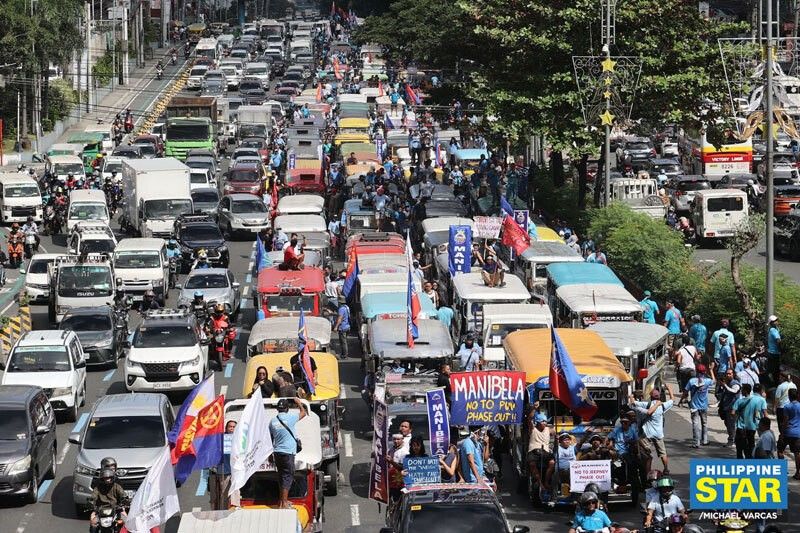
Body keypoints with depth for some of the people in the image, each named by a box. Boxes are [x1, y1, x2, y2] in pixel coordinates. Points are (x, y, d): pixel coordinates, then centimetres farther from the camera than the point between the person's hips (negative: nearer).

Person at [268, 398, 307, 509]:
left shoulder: (273, 421, 5)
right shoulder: (290, 418, -10)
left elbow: (270, 439, 13)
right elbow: (303, 413, 8)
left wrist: (270, 454, 23)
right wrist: (298, 403, 24)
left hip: (277, 453, 6)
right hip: (287, 452, -6)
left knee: (282, 477, 16)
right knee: (288, 477, -3)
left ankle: (283, 501, 23)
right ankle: (284, 503, -7)